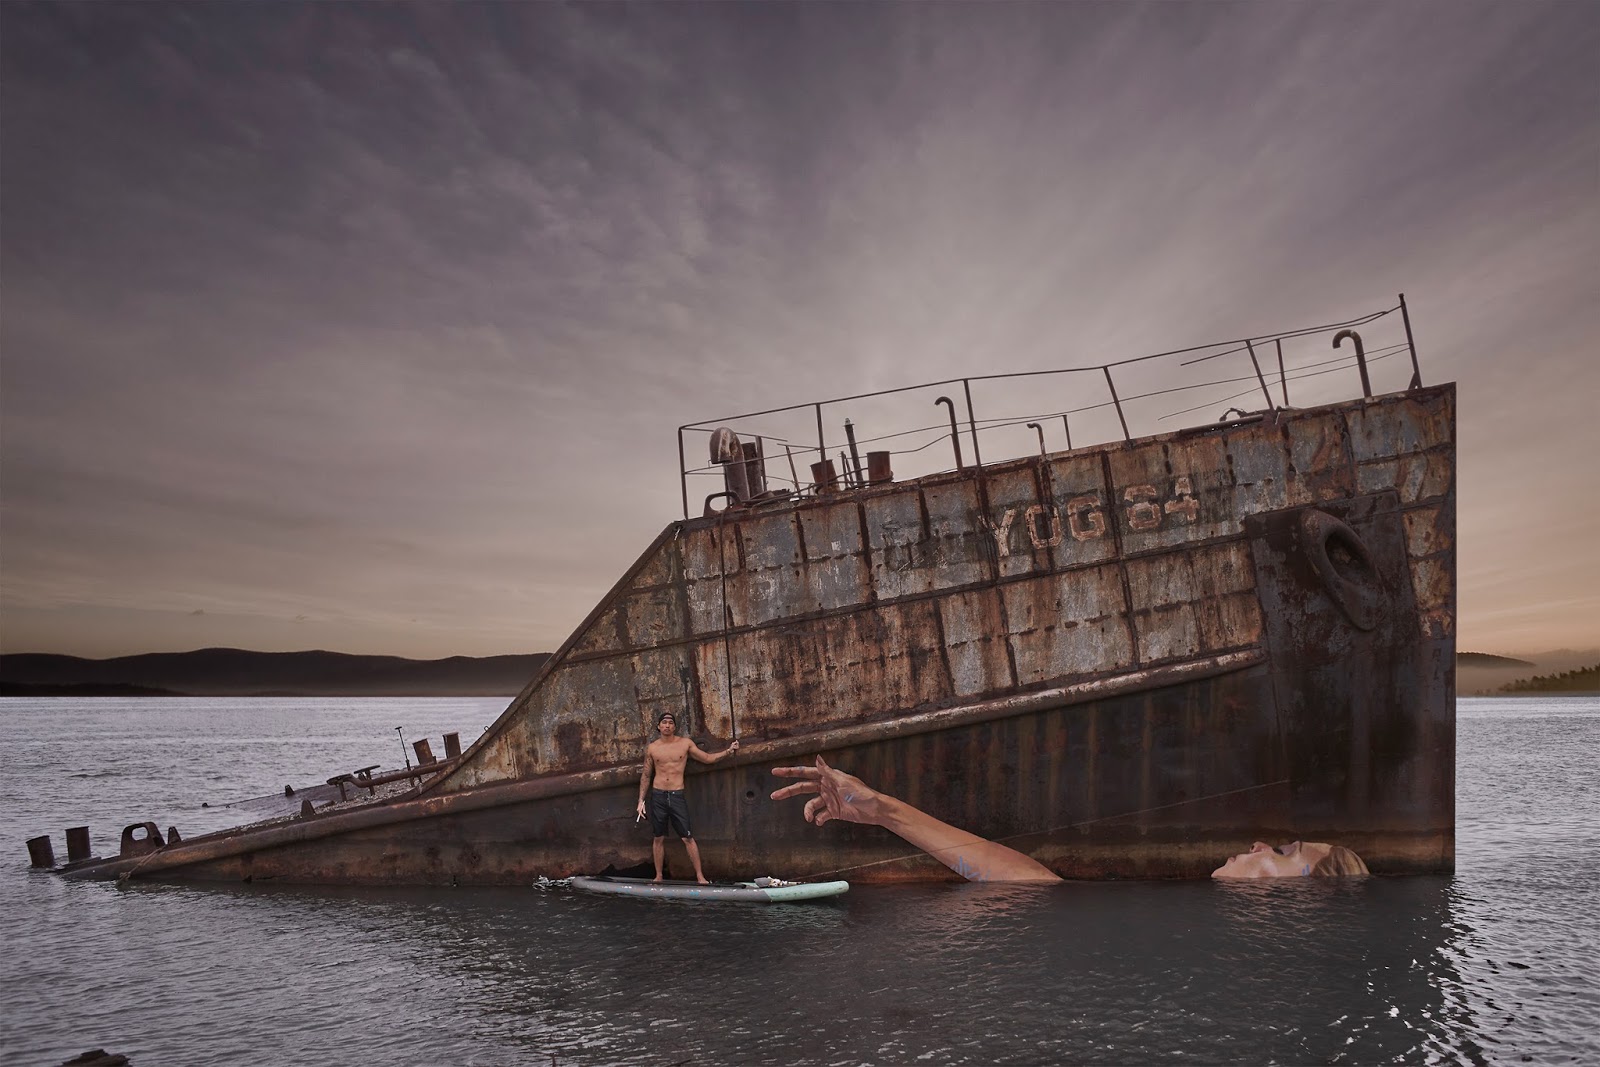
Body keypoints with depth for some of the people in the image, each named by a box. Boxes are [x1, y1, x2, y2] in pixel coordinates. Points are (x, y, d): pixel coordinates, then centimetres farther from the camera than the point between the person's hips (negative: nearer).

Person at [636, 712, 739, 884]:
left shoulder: (685, 743, 2)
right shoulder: (652, 748, 4)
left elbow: (707, 758, 8)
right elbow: (646, 776, 11)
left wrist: (728, 751, -3)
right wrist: (641, 800, 7)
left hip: (677, 796, -1)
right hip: (658, 796, 1)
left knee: (687, 838, -5)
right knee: (659, 838, 6)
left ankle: (700, 876, 0)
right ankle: (658, 876, 18)